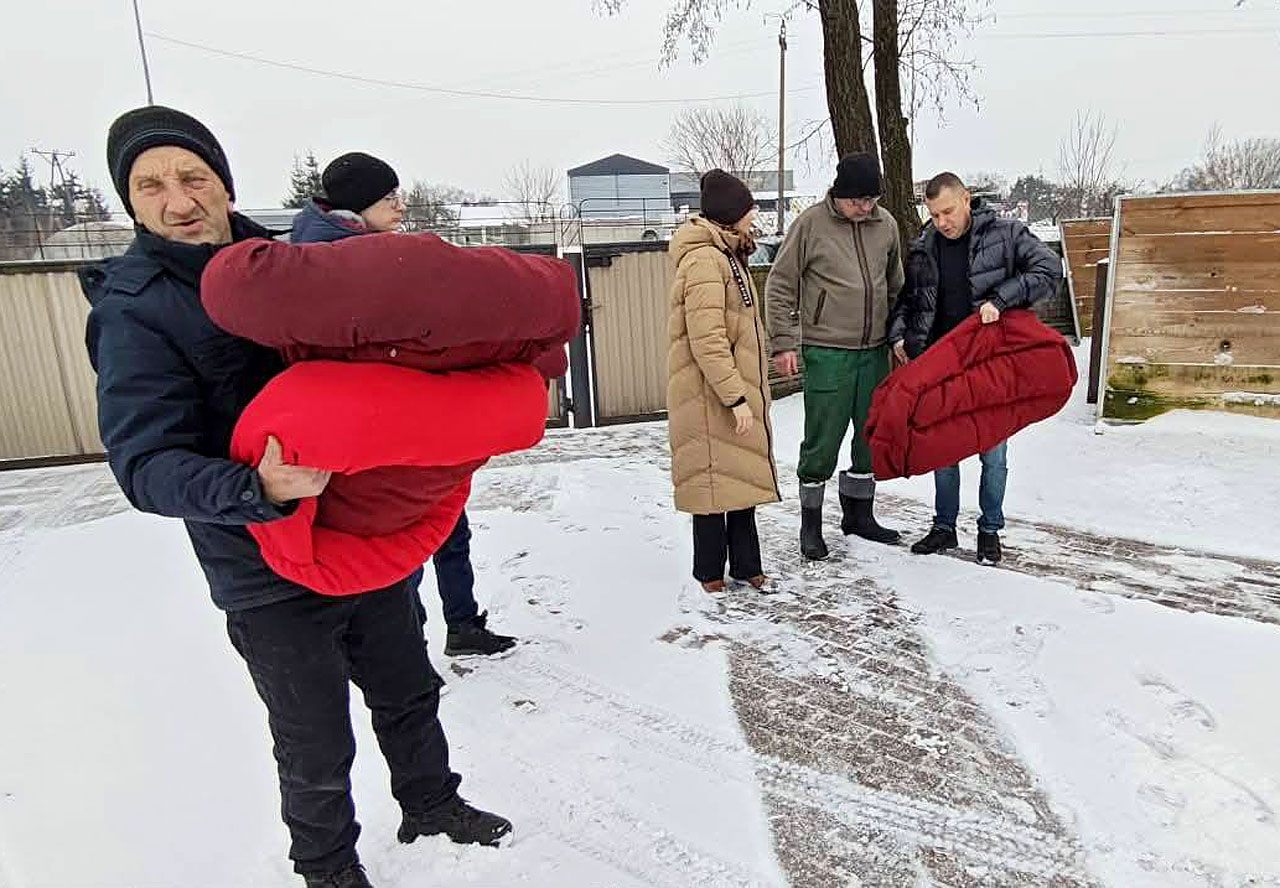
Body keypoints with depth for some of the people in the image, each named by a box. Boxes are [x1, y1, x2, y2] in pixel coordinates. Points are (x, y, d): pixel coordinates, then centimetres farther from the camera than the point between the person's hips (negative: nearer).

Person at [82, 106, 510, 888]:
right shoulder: (132, 310, -13)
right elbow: (147, 465, -21)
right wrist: (256, 489, -40)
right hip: (273, 578, -5)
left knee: (409, 694, 23)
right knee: (317, 751, 13)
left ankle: (431, 803, 49)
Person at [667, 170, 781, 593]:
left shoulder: (724, 256, 18)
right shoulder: (704, 260, -17)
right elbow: (707, 339, -24)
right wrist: (735, 396, -23)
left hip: (737, 390, 10)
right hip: (713, 396, -10)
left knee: (743, 475, 14)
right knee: (716, 479, 0)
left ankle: (745, 565, 26)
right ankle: (710, 573, 15)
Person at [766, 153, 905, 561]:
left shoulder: (886, 224, 9)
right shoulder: (811, 223, -6)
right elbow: (781, 286, -3)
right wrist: (785, 342, -9)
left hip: (875, 351, 5)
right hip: (826, 352, -5)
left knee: (873, 436, 12)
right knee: (822, 442, -2)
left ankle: (859, 513, 30)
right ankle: (811, 523, 14)